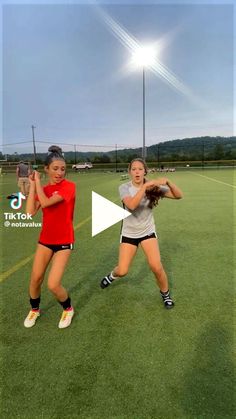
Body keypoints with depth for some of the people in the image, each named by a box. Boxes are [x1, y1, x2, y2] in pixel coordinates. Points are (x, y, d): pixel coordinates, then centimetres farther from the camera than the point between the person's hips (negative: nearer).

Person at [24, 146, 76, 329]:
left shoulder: (69, 186, -14)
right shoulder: (43, 189, 3)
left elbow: (46, 202, -26)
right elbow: (30, 211, -12)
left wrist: (37, 181, -12)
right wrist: (32, 184, -9)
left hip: (64, 241, -5)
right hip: (45, 239, 5)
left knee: (53, 285, -9)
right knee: (35, 279, 9)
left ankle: (68, 309, 22)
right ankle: (34, 309, 38)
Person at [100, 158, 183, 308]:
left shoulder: (153, 187, -10)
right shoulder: (124, 187, -14)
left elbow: (178, 195, -15)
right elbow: (131, 205, -34)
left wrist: (167, 181, -32)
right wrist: (145, 186, -38)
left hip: (148, 232, 1)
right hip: (129, 233, 0)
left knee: (156, 267, -11)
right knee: (122, 271, 2)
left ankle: (166, 294, 19)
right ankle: (112, 275, 41)